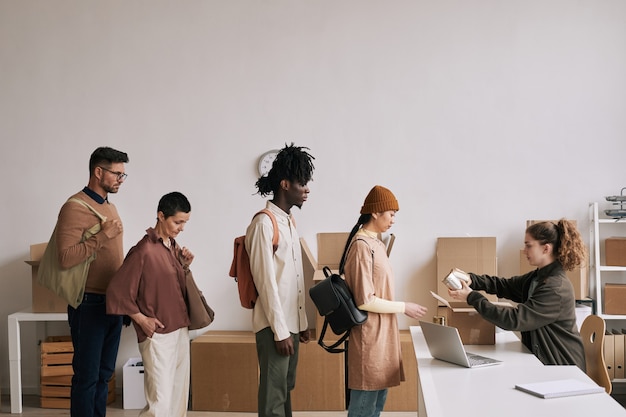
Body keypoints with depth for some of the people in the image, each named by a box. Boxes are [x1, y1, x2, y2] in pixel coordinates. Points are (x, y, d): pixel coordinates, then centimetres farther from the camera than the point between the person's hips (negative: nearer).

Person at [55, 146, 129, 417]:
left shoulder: (110, 207, 13)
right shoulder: (75, 207, -13)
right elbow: (66, 258, -23)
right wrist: (103, 235, -22)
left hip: (113, 301, 8)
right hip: (89, 304, -8)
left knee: (104, 374, 14)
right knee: (87, 375, 1)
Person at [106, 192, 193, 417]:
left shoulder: (173, 246, 9)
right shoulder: (144, 250, -16)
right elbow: (117, 291, -15)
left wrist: (184, 266, 2)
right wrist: (141, 319, -12)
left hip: (180, 330, 8)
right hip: (158, 335, -8)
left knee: (179, 397, 13)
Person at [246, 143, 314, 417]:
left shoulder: (290, 221, 13)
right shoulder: (264, 224, -15)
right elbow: (266, 282, -18)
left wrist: (302, 322, 16)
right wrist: (280, 331, -18)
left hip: (291, 321, 9)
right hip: (274, 325, -9)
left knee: (286, 387, 16)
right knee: (274, 392, -2)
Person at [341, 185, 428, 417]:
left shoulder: (376, 243, 11)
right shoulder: (362, 246, -19)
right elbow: (365, 301, -21)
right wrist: (404, 308, -13)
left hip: (382, 332, 10)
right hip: (369, 333, -10)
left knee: (379, 395, 16)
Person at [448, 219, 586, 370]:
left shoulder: (556, 289, -23)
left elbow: (515, 320, -25)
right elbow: (504, 285, 8)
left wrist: (472, 298, -22)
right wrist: (471, 279, -10)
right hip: (540, 358, 8)